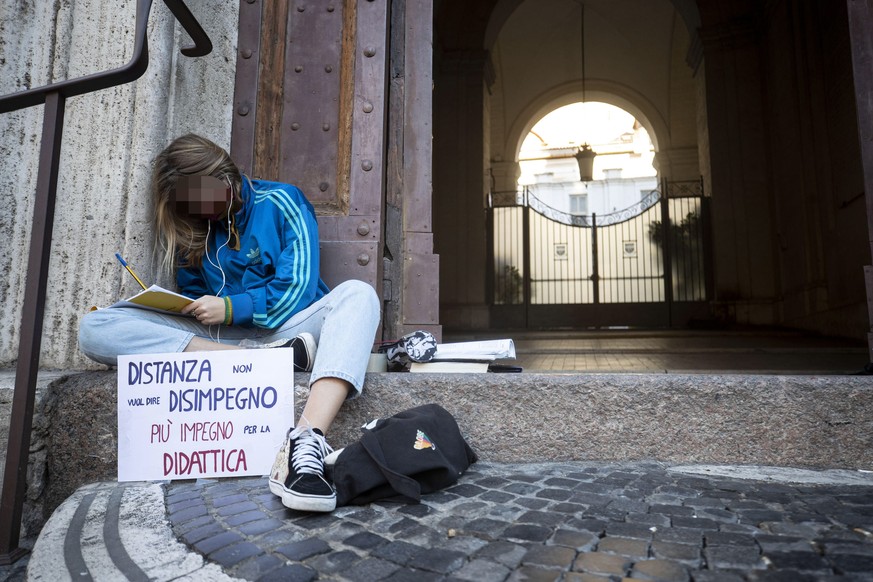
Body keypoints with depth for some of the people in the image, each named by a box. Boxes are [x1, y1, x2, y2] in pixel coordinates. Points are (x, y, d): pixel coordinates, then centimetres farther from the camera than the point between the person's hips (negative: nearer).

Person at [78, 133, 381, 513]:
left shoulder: (281, 202, -1)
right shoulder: (187, 227, 13)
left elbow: (297, 290, -8)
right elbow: (192, 295, 18)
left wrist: (231, 308, -14)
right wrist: (192, 308, -4)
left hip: (281, 327, -3)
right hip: (212, 336, 4)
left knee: (358, 295, -32)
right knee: (94, 329, -17)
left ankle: (305, 443, -52)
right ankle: (272, 358, -29)